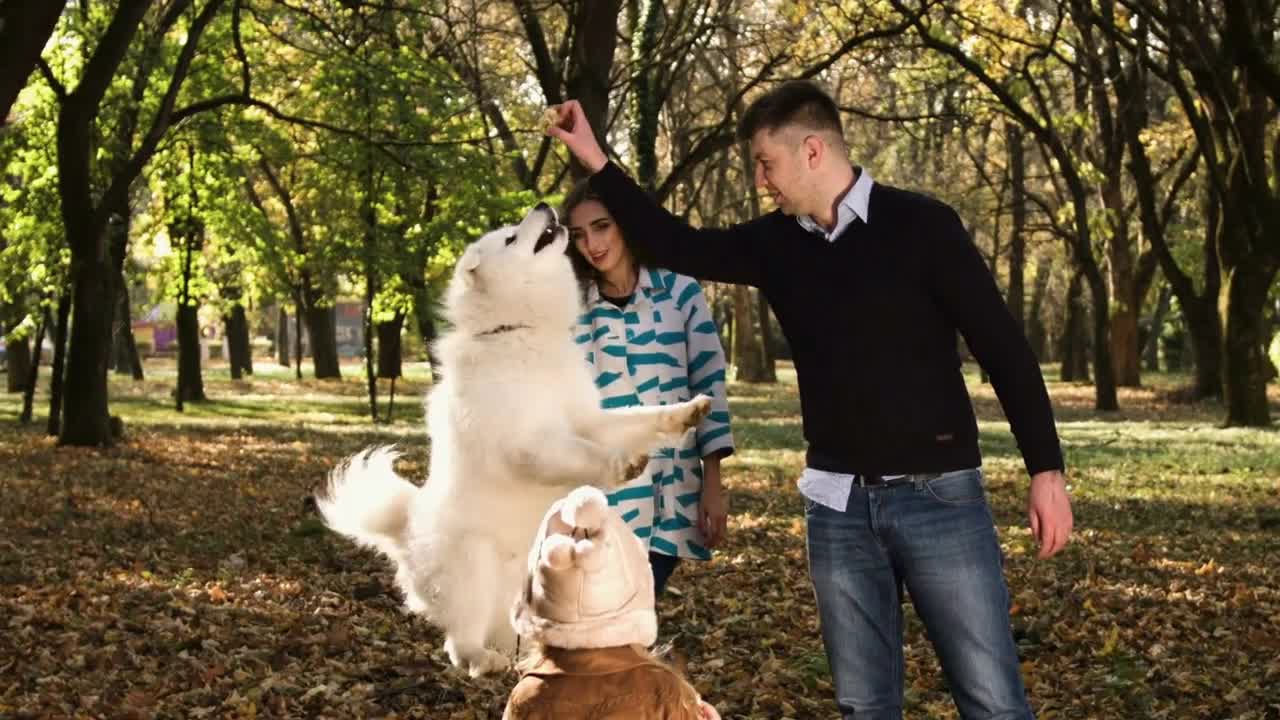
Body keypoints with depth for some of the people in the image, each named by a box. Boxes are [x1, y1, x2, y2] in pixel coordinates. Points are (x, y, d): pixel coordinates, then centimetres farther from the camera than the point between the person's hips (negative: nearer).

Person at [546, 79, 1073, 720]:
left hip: (937, 494, -5)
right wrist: (594, 160, 16)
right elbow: (678, 247, 19)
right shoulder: (775, 243, 7)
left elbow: (1002, 346, -7)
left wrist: (1046, 468, -11)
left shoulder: (920, 225, -8)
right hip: (837, 503, 5)